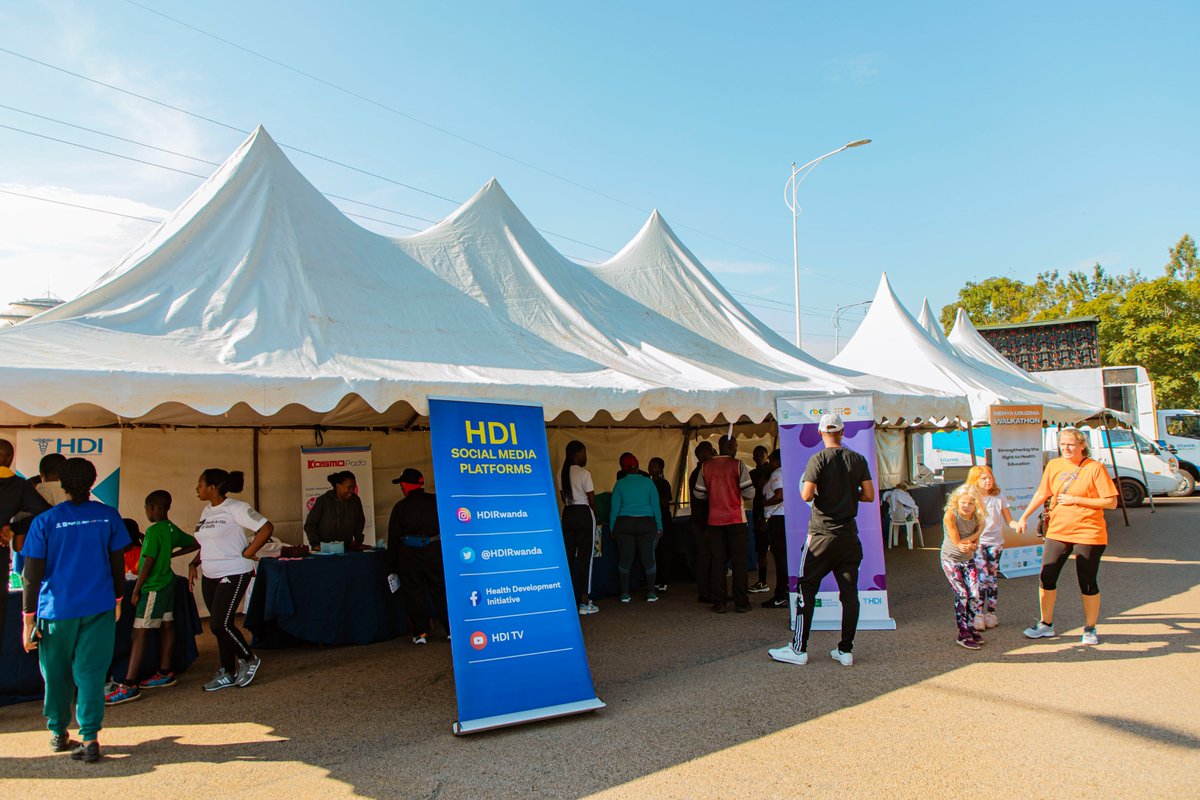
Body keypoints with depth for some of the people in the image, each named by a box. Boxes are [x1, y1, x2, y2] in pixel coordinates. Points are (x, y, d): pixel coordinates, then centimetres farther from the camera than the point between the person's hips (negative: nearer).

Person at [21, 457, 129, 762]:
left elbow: (32, 576, -6)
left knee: (57, 674, 16)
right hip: (99, 609, 1)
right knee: (91, 672, 3)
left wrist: (29, 620, 1)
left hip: (57, 610, 0)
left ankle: (58, 733, 29)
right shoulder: (108, 516, -2)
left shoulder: (45, 521, -7)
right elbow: (118, 564, 5)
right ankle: (90, 738, -3)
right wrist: (117, 599, 19)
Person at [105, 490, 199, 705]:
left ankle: (129, 686, -10)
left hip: (153, 588, -9)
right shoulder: (173, 529, 9)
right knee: (166, 626, 14)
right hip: (167, 582, 9)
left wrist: (136, 590, -12)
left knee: (139, 633, -9)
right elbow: (195, 544, 19)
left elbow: (148, 563, -18)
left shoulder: (153, 531, -16)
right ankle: (165, 673, 23)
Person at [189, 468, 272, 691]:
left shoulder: (235, 508, -14)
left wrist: (247, 554, -17)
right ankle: (228, 673, 21)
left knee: (220, 624, -12)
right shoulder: (206, 511, 12)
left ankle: (249, 659, 10)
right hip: (210, 577, 8)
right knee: (220, 625, 11)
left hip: (233, 574, -8)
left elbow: (266, 528, -19)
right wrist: (194, 564, 10)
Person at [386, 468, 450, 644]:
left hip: (409, 555, -1)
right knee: (440, 590, 9)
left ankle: (421, 632, 5)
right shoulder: (435, 501, 2)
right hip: (435, 551, 2)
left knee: (413, 593, 7)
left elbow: (393, 539, 1)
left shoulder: (400, 507, -1)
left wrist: (392, 567, 7)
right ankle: (452, 629, 9)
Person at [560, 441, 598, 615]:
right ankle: (584, 602, -1)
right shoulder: (584, 474, -11)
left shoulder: (562, 474, 8)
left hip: (567, 515, 6)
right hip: (584, 514, -6)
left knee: (569, 556, 9)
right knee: (585, 557, -2)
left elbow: (564, 498, 11)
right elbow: (592, 500, -8)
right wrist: (595, 516, 6)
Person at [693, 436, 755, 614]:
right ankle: (741, 602, 4)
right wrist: (737, 493, 11)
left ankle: (719, 602, 7)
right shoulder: (738, 465, -7)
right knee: (739, 561, 3)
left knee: (717, 561, 7)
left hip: (714, 520, 3)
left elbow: (699, 493, 8)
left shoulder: (706, 466, 3)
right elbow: (749, 493, -10)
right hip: (736, 519, -3)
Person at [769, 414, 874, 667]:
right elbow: (869, 495, 4)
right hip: (849, 534, 4)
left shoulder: (818, 459, -10)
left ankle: (799, 649, 6)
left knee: (807, 589, 3)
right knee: (849, 591, 7)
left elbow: (806, 496, -16)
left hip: (822, 534, -4)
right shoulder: (858, 459, 2)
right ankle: (846, 650, 12)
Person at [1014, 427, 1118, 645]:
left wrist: (1076, 500, -16)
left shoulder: (1095, 468, -9)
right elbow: (1042, 493, 15)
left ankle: (1090, 629, 22)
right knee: (1047, 578, 3)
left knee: (1087, 583, 3)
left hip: (1088, 534, -4)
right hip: (1057, 531, 4)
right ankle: (1046, 624, 19)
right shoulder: (1054, 465, 5)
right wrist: (1024, 517, 13)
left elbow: (1111, 502, -11)